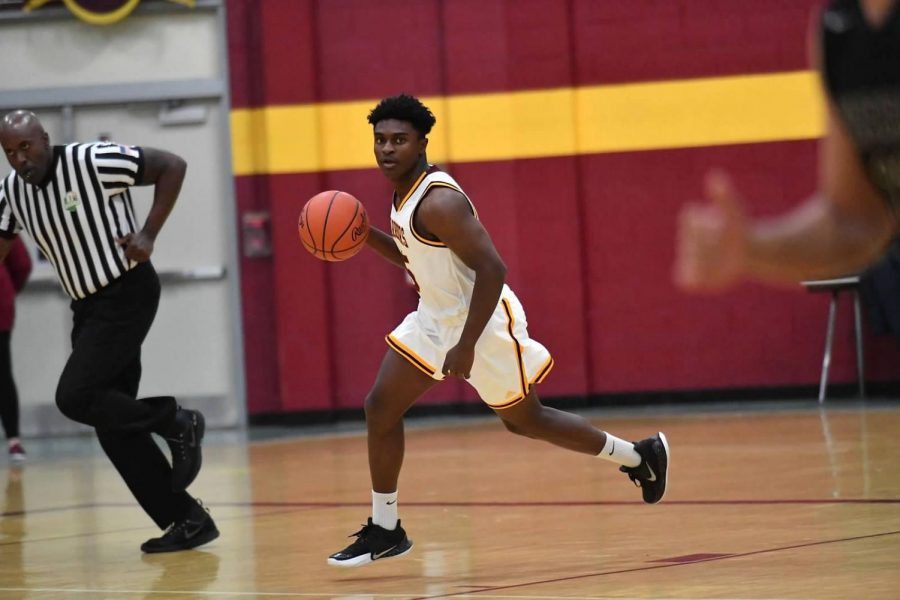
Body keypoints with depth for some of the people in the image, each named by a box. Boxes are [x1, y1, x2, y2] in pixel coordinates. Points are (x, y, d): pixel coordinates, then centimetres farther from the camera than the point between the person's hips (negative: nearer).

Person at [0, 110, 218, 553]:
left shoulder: (94, 162, -17)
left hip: (127, 295, -8)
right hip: (88, 307, 8)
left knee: (75, 396, -19)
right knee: (112, 425, 4)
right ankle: (187, 521, 12)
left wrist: (148, 234, -17)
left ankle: (176, 422, 1)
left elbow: (172, 166, -11)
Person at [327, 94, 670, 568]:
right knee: (380, 408, -1)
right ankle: (384, 530, 8)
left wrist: (467, 345, -29)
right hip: (435, 317, 9)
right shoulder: (405, 192, 3)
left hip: (485, 321, -9)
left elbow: (492, 269, -30)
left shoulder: (439, 201, -26)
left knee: (525, 421, 7)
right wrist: (365, 235, 2)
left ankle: (638, 456, 27)